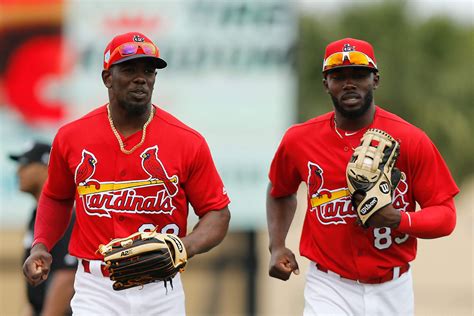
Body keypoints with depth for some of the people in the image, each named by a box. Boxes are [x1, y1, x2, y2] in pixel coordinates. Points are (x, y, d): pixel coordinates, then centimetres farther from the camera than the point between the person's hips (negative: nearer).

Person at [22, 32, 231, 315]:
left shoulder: (188, 142, -4)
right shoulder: (71, 137, 2)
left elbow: (218, 213, 0)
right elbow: (57, 197, 18)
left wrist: (186, 247, -19)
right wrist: (41, 246, 2)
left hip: (162, 292, 0)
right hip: (97, 291, 0)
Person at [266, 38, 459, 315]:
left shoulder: (411, 140, -8)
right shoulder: (299, 140, -1)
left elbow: (445, 214, -7)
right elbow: (280, 192, 20)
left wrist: (398, 219, -25)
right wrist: (277, 247, 6)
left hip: (392, 291, 0)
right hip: (330, 290, 0)